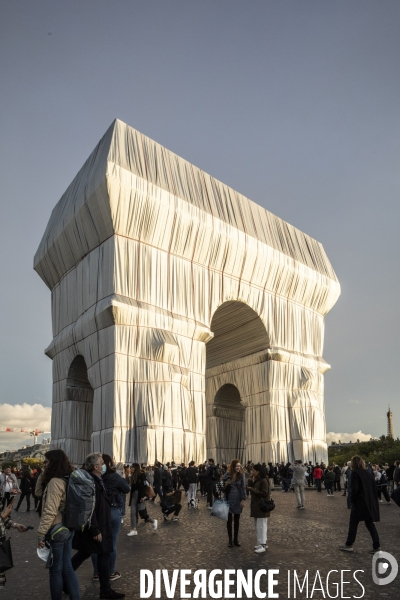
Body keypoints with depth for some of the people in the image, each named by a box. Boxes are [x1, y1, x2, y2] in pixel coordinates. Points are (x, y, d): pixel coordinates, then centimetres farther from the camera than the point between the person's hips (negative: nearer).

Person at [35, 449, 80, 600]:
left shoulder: (55, 482, -20)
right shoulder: (66, 479, 8)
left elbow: (50, 511, -23)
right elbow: (39, 492, 15)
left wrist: (41, 534, -15)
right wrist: (42, 474, 4)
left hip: (56, 530, -9)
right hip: (67, 528, 9)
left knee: (55, 570, 8)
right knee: (67, 567, 15)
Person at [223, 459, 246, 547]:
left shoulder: (241, 475, -3)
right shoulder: (227, 475, -8)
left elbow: (243, 488, -1)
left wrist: (243, 500, -7)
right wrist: (226, 484, -22)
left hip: (238, 500, 1)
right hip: (229, 500, -1)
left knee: (237, 520, 10)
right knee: (229, 519, 4)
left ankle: (236, 539, 20)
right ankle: (230, 540, 14)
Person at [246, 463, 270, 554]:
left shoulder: (263, 481, -17)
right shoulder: (255, 480, 10)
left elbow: (264, 493, -22)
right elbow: (250, 487, 6)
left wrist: (252, 489, -19)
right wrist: (251, 480, -8)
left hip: (262, 507, -9)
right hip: (255, 505, 9)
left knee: (261, 525, -4)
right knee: (258, 525, 16)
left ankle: (262, 545, 3)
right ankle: (262, 543, 26)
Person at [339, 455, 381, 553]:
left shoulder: (355, 473, -13)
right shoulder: (368, 473, 9)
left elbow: (354, 489, -18)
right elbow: (374, 488, 10)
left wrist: (352, 499, -4)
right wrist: (373, 500, 13)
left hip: (359, 502, -7)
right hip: (370, 503, 7)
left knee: (353, 524, 5)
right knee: (370, 524, 13)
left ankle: (349, 545, 14)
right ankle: (376, 546, 10)